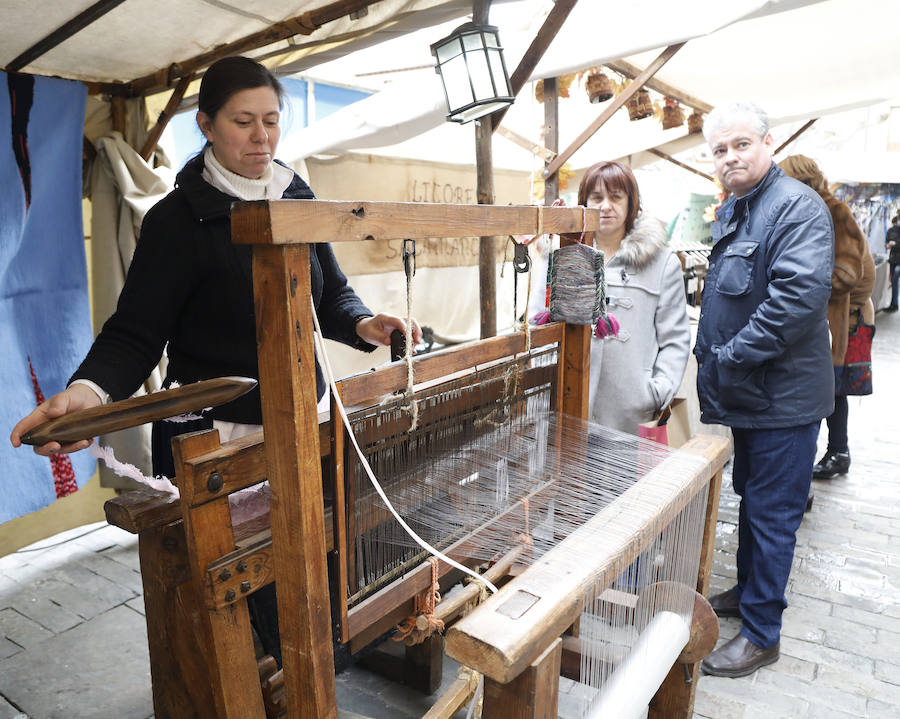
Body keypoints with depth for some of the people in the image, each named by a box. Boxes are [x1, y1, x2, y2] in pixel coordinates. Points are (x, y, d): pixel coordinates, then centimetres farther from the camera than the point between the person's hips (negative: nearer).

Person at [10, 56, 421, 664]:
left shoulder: (299, 199, 7)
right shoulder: (179, 218, -9)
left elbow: (331, 294, 11)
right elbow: (136, 332, -11)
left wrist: (363, 325, -11)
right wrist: (87, 392, -30)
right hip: (217, 436, -4)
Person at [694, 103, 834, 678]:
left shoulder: (798, 206, -17)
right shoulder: (731, 212, 13)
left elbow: (800, 295, -30)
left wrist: (732, 361, -25)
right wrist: (709, 361, 12)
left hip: (783, 396, -9)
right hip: (745, 393, 9)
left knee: (771, 513, 2)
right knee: (750, 498, 22)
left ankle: (761, 633, 18)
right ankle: (747, 592, 40)